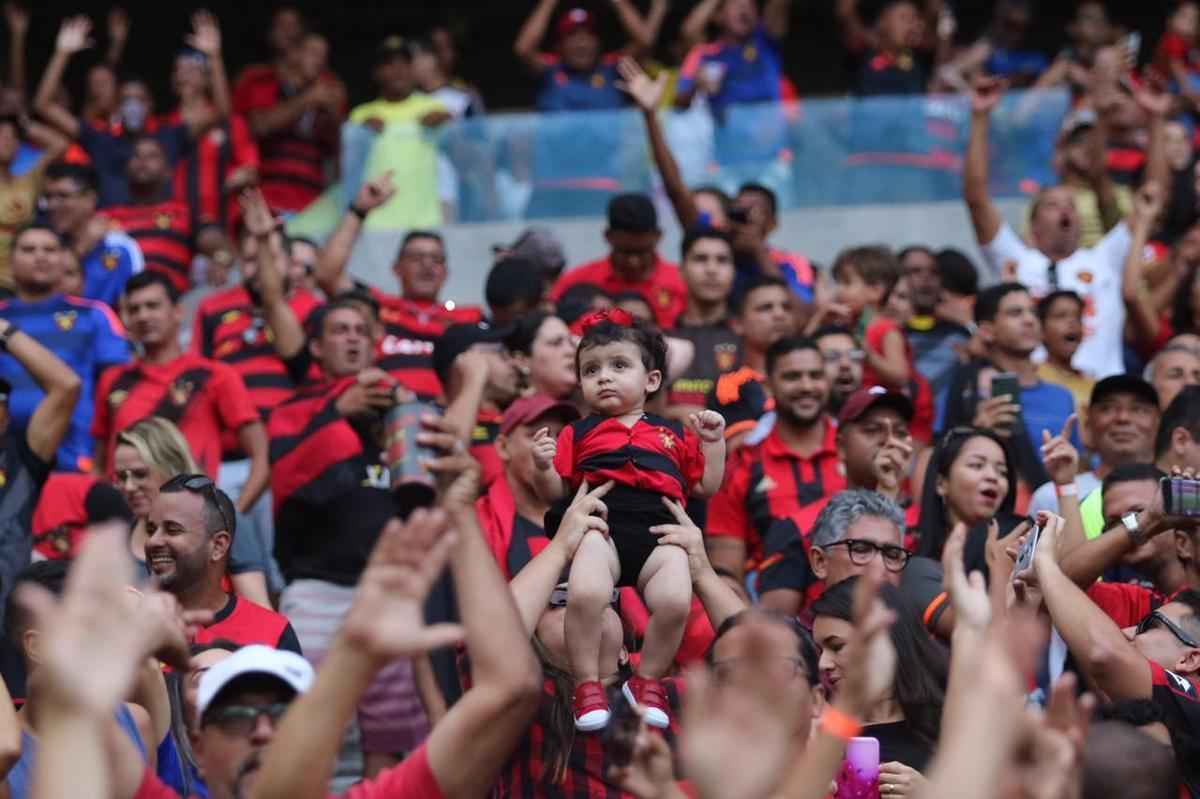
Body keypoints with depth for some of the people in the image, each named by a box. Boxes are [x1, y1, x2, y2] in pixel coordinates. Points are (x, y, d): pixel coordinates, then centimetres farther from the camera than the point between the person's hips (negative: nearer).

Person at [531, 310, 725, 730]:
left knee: (675, 600, -29)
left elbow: (706, 487, 27)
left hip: (660, 531, 1)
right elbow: (556, 492, 18)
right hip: (600, 526, -1)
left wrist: (714, 442, 18)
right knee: (584, 593, -34)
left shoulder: (674, 435, 27)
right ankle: (587, 684, -16)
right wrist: (543, 468, -2)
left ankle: (649, 680, -3)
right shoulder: (578, 433, 23)